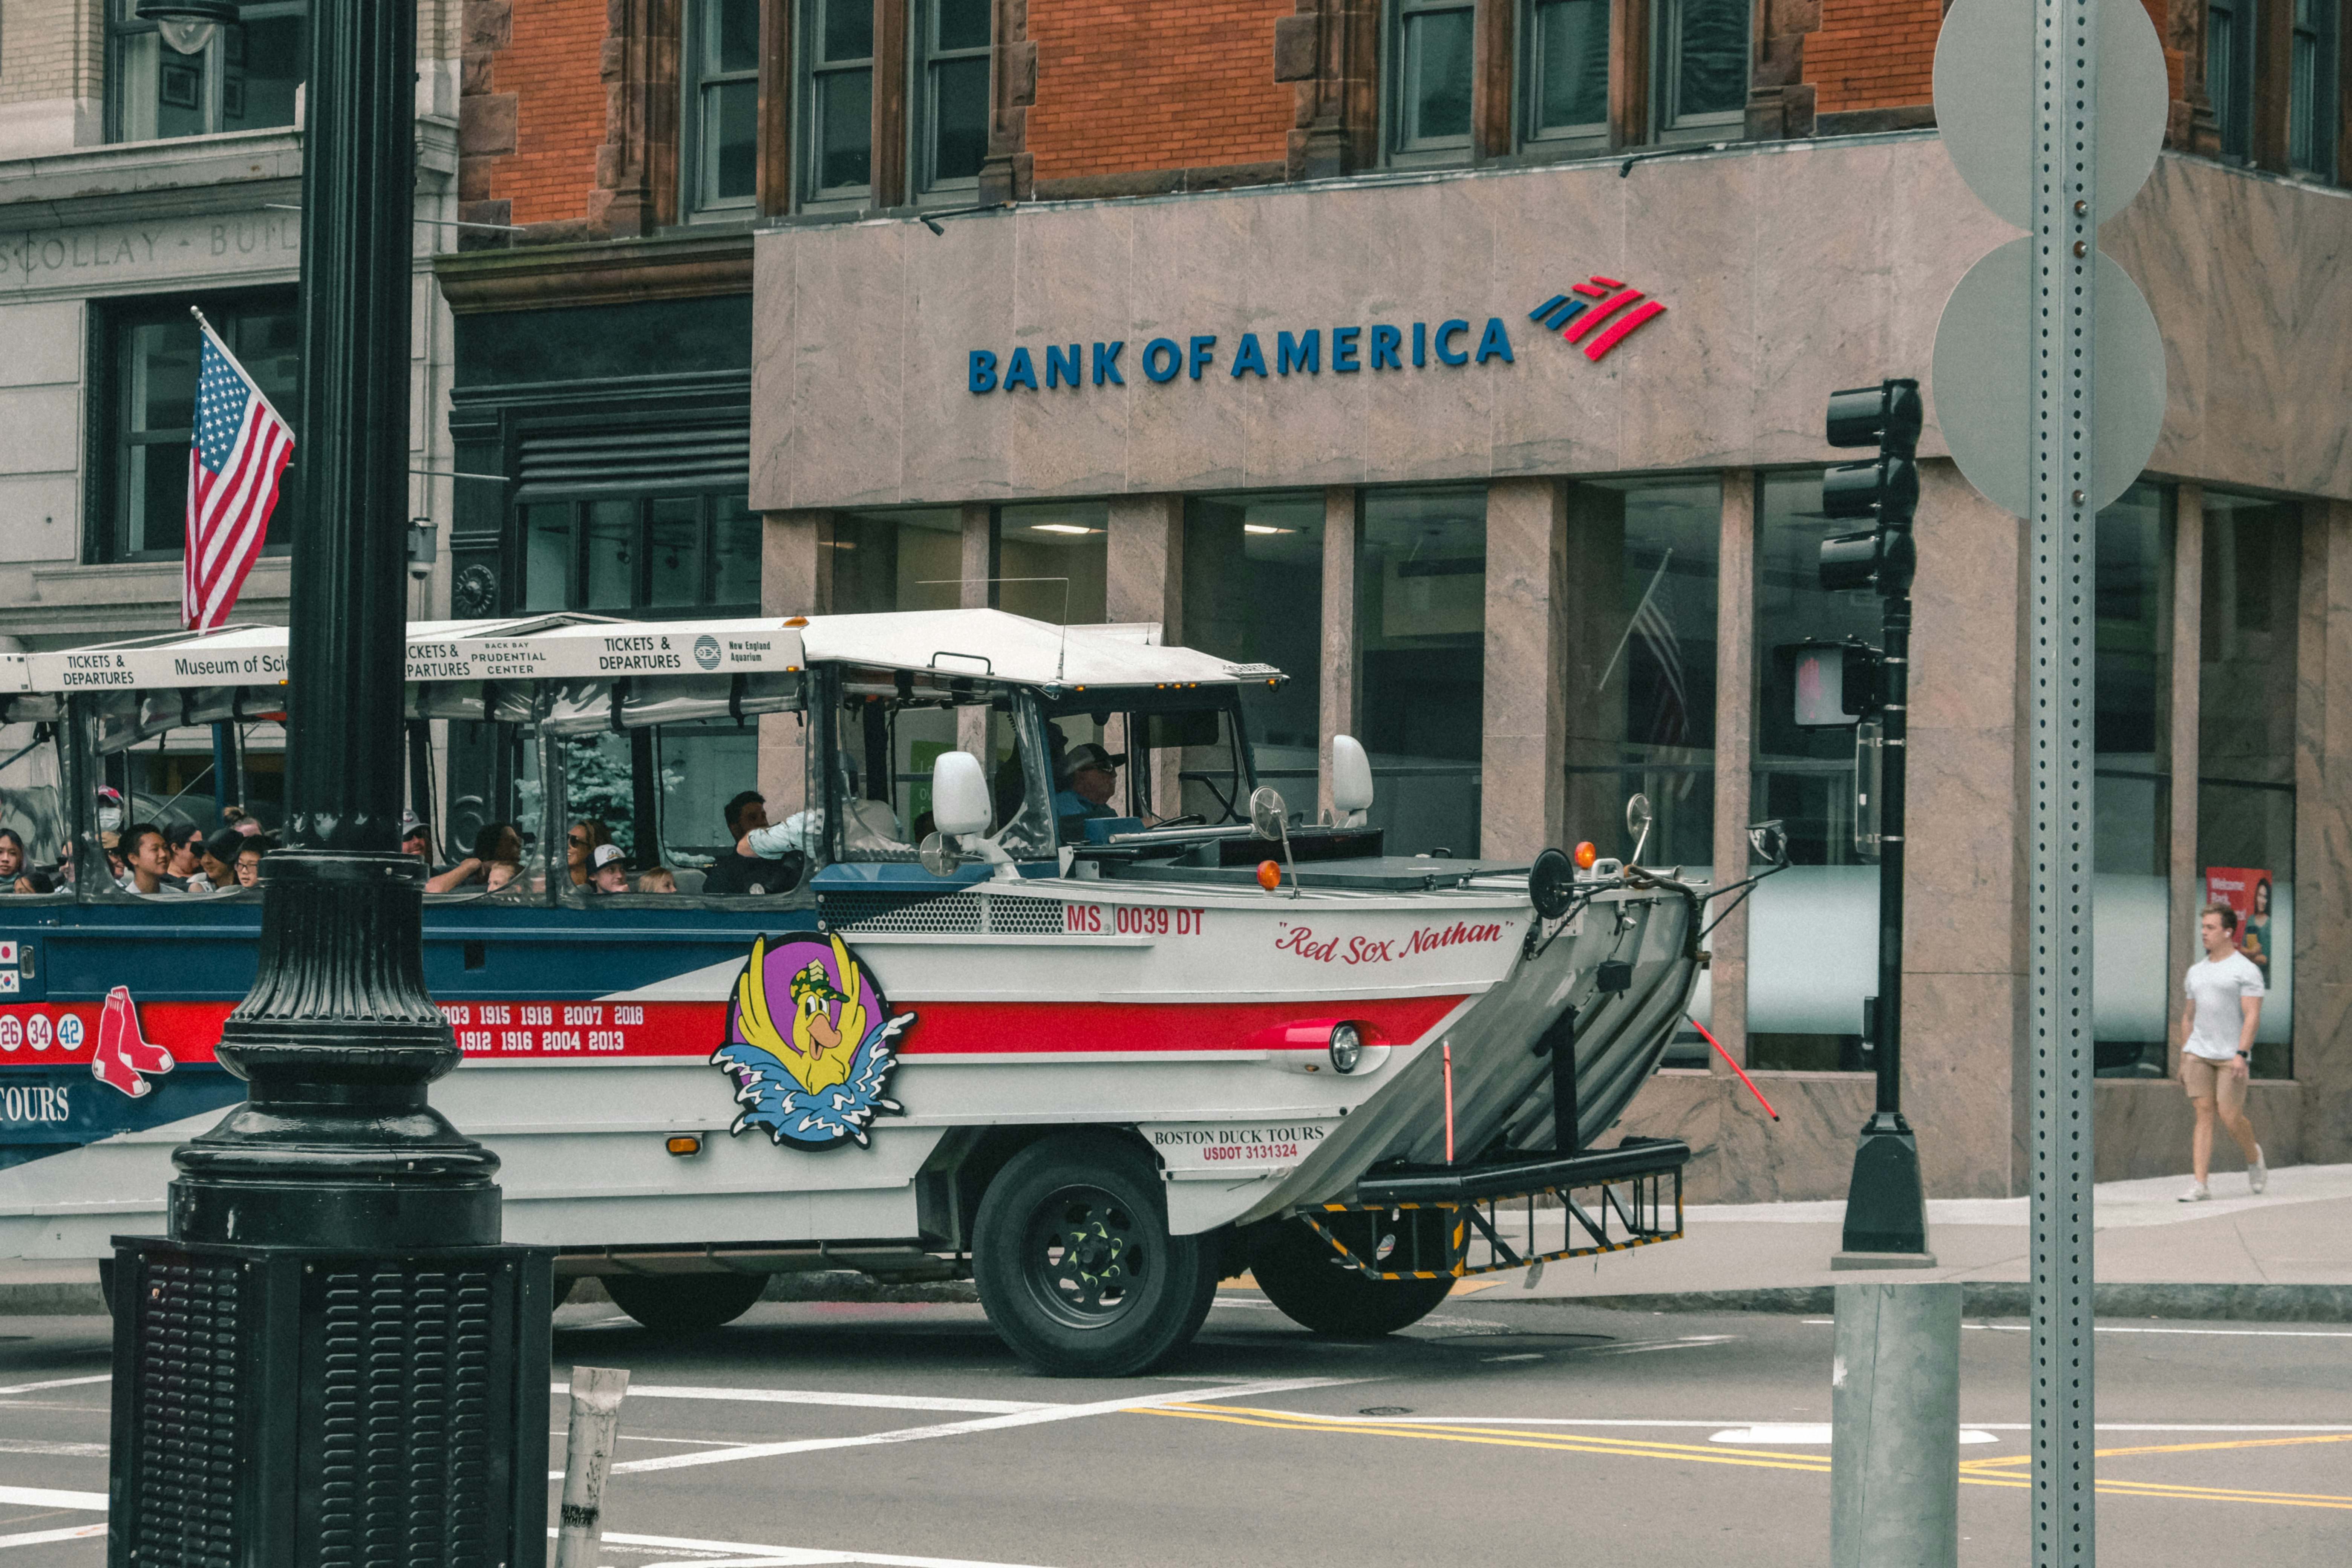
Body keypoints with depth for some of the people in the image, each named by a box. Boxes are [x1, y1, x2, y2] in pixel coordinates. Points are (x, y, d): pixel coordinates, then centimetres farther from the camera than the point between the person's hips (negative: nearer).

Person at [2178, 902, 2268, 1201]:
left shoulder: (2246, 971, -5)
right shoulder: (2197, 972, 15)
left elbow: (2252, 1016, -12)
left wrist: (2242, 1055, -22)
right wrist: (2183, 1060, 18)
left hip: (2232, 1056, -5)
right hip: (2198, 1053, 5)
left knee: (2231, 1117, -6)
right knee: (2203, 1113, -2)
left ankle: (2253, 1158, 26)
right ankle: (2201, 1185, -7)